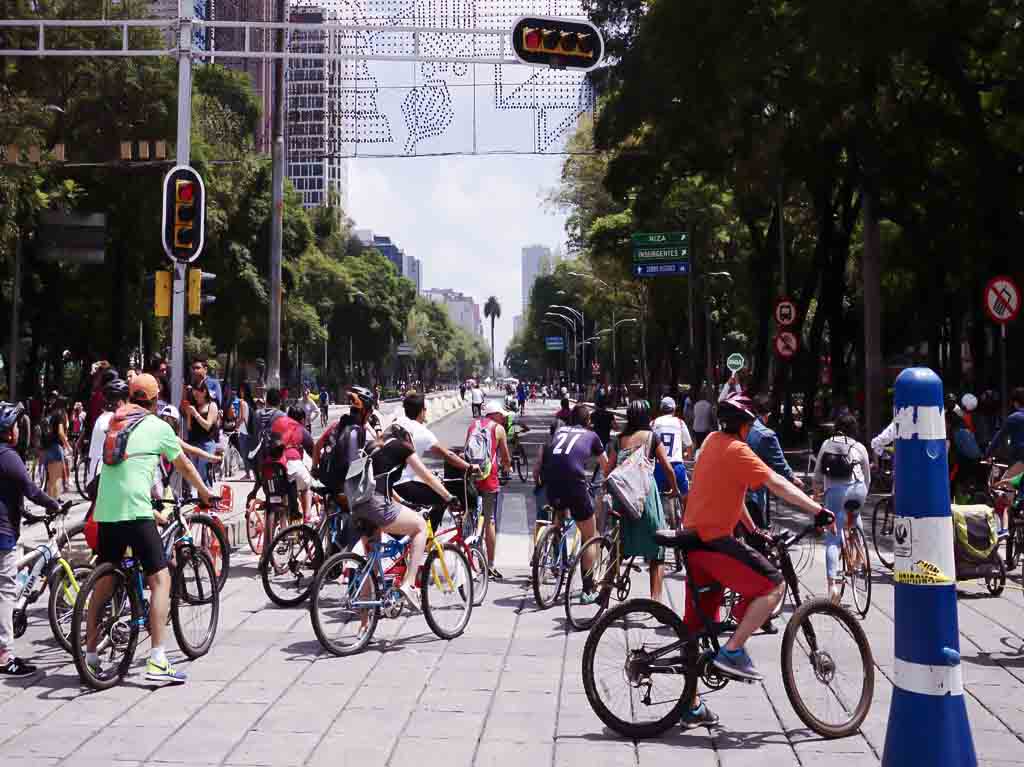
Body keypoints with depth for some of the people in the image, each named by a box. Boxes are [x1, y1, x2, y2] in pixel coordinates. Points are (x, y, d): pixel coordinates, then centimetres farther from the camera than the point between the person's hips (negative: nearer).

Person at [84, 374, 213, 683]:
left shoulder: (115, 423, 20)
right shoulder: (158, 426, 5)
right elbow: (185, 466, 15)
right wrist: (205, 494, 32)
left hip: (105, 510, 6)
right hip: (135, 510, -6)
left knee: (104, 580, 17)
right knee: (160, 580, -3)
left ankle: (90, 654, 22)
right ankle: (157, 661, -11)